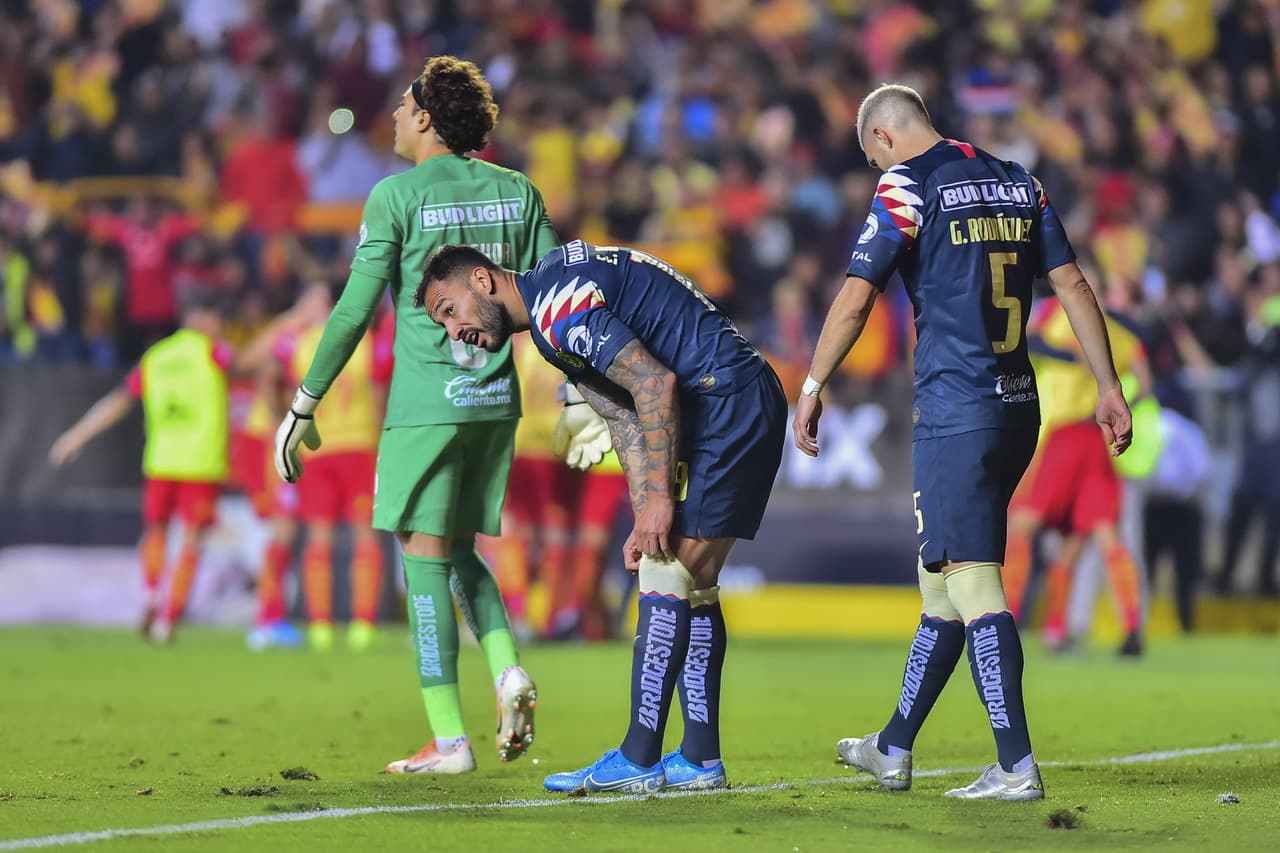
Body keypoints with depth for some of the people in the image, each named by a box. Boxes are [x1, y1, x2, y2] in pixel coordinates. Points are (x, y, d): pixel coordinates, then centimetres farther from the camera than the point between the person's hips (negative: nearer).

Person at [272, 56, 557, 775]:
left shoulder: (397, 196, -6)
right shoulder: (517, 192, 9)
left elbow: (355, 311, -7)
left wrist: (303, 407, -1)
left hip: (426, 403, -6)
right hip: (497, 400, 6)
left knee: (425, 559, 0)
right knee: (461, 550, 20)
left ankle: (450, 739, -3)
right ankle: (508, 669, -4)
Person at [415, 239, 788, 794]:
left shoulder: (555, 305, -14)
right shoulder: (556, 316, 18)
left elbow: (656, 382, -21)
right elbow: (628, 421, 18)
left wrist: (660, 499, -18)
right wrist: (646, 520, 9)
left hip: (729, 401, -10)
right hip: (746, 410, 10)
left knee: (668, 577, -9)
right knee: (691, 583, 11)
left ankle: (638, 760, -7)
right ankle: (700, 759, 13)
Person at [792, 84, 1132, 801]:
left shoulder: (909, 186, -5)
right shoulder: (1017, 181, 14)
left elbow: (857, 296, -11)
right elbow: (1073, 286, 12)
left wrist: (812, 389, -4)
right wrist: (1110, 389, 14)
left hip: (955, 410, -7)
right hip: (1019, 408, 7)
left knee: (972, 579, -8)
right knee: (943, 576, 16)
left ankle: (1017, 767, -15)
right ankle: (893, 750, 24)